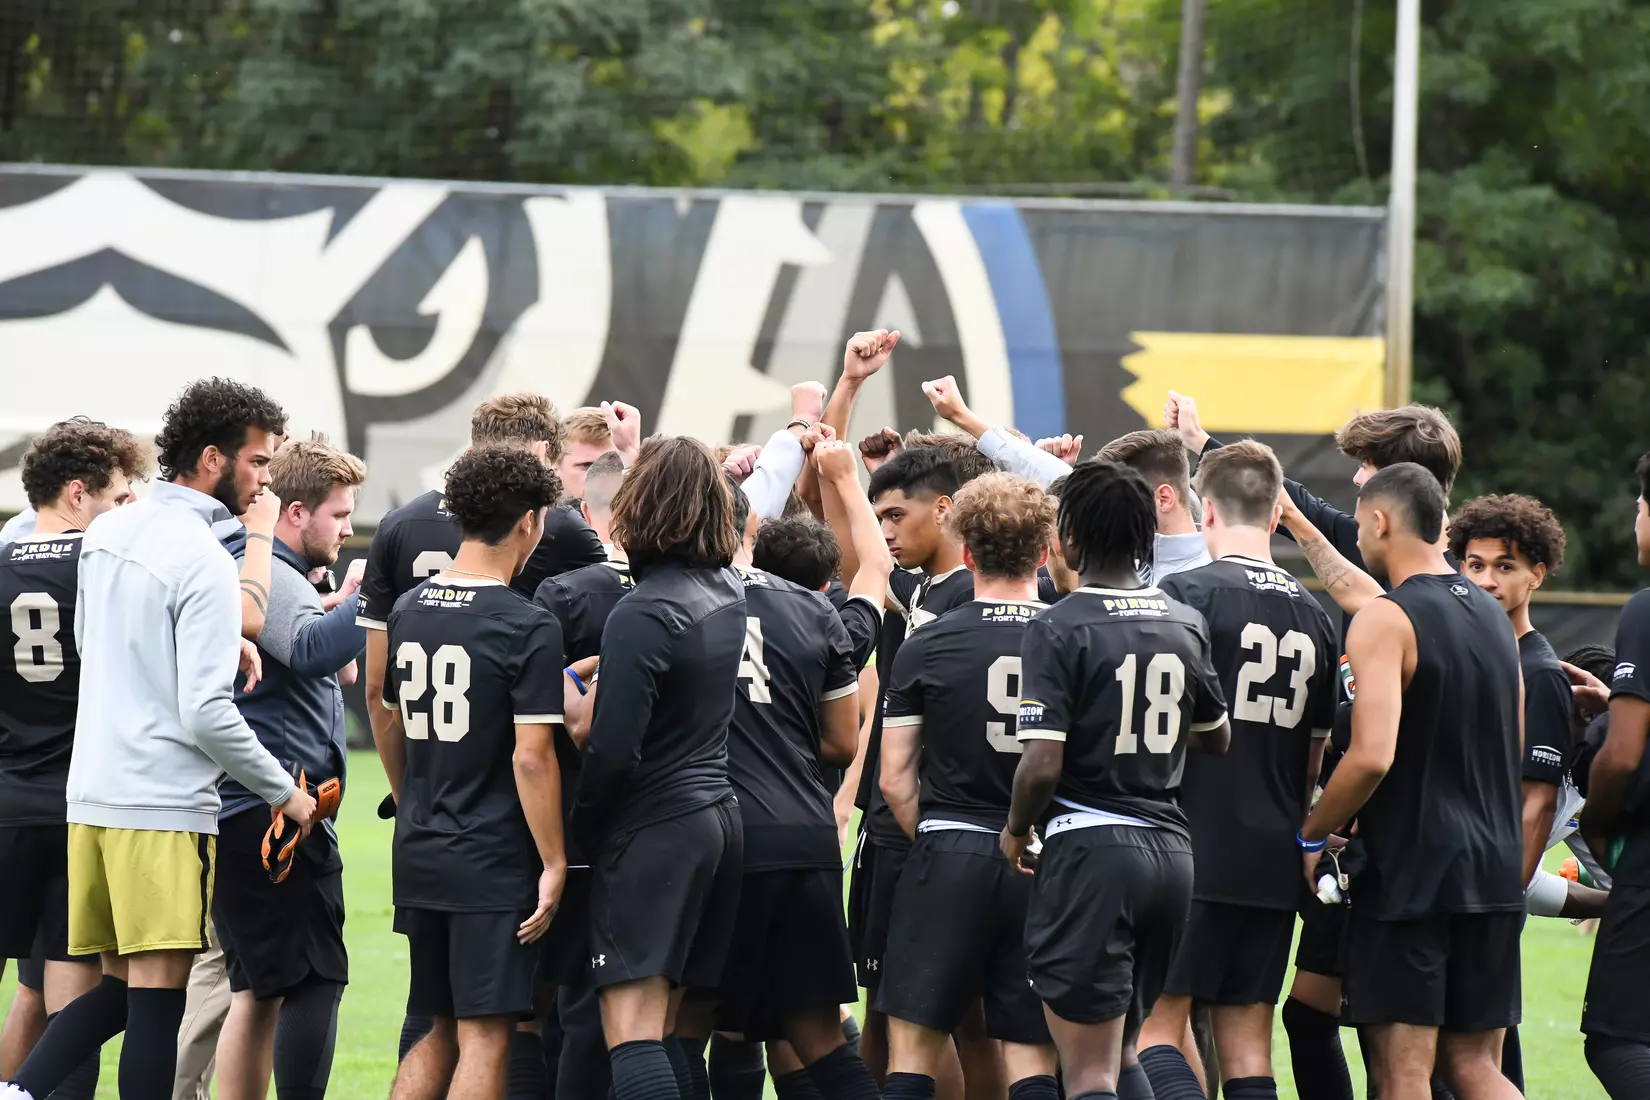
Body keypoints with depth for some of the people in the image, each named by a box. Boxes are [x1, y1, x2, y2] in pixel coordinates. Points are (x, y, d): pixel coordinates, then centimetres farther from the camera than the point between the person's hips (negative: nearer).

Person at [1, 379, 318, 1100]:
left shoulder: (104, 534, 11)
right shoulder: (203, 561, -13)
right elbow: (206, 714, -17)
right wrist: (284, 792, -4)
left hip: (90, 795, 8)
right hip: (164, 804, -8)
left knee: (121, 985, 13)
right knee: (157, 992, -5)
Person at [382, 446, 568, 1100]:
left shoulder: (408, 611, 8)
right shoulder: (527, 629, -13)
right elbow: (531, 757, -16)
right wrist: (553, 863, -10)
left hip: (419, 854, 7)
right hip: (495, 862, -7)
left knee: (438, 1034, 14)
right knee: (485, 1038, -5)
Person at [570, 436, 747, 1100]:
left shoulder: (642, 616, -16)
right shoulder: (728, 593, 7)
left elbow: (612, 751, -19)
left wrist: (579, 828, -3)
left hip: (652, 827, -8)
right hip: (718, 815, 8)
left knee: (631, 1032, -13)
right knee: (668, 1032, 12)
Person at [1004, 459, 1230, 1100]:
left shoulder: (1060, 629, -11)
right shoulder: (1186, 626, 9)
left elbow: (1042, 765, -17)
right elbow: (1216, 739, 23)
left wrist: (1016, 831, 2)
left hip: (1090, 848, -6)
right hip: (1170, 849, 7)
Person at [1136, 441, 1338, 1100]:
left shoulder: (1187, 594, -9)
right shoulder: (1313, 618, 12)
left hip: (1193, 854, -6)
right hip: (1275, 866, 6)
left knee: (1155, 1027, -5)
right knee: (1247, 1046, 8)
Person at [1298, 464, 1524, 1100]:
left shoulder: (1384, 622, -12)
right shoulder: (1493, 617, 13)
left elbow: (1372, 756, -21)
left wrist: (1313, 834, -7)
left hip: (1410, 871, -7)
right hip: (1492, 870, 7)